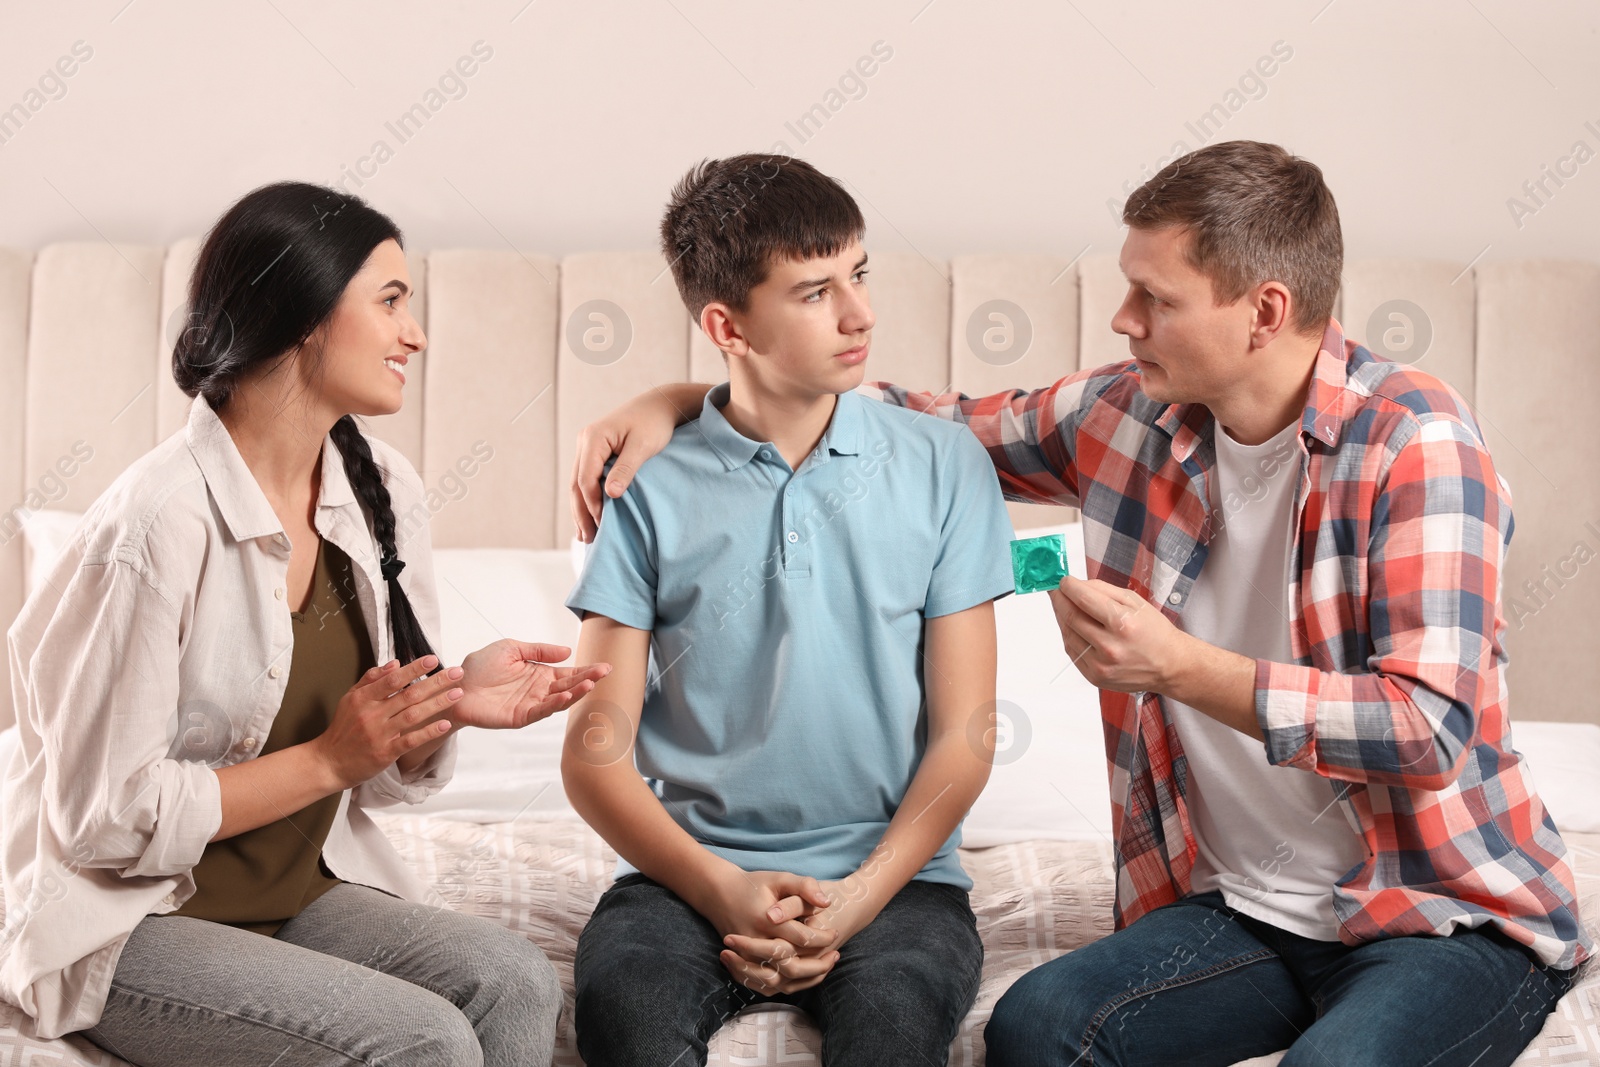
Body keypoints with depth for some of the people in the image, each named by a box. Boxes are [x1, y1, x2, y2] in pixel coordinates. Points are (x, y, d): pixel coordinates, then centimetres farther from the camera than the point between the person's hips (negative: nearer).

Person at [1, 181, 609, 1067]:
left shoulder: (380, 492, 2)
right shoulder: (159, 525, -21)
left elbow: (387, 774, 8)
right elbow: (106, 818, -19)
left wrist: (450, 704, -13)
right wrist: (328, 759, -19)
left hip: (302, 892, 7)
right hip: (128, 924, -7)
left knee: (516, 984, -20)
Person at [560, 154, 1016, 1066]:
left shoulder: (946, 468, 4)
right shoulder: (651, 489, 2)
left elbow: (964, 734, 3)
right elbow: (597, 753, 2)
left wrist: (858, 900, -11)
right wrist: (723, 891, -13)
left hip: (890, 870, 0)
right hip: (694, 868, 0)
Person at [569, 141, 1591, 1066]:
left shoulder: (1414, 441, -16)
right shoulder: (1129, 416, 1)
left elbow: (1432, 728, -23)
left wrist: (1180, 665, -25)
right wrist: (677, 402, 2)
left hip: (1449, 911, -5)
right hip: (1242, 906, 5)